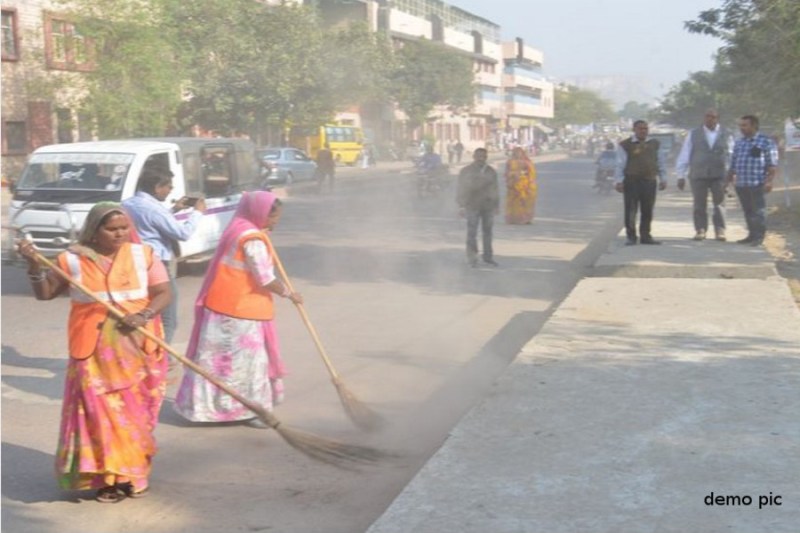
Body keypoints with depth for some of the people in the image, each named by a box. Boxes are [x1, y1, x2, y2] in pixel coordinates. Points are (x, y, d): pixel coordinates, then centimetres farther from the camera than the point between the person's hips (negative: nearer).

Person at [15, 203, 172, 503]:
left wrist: (143, 316, -20)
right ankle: (106, 477, 3)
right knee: (100, 411, -5)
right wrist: (34, 264, -10)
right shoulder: (73, 259, 1)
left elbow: (164, 293, -2)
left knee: (135, 411, 6)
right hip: (94, 350, 0)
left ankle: (132, 473, 20)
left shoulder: (143, 255, 0)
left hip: (137, 347, 1)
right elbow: (44, 293, 7)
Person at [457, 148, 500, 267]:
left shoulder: (491, 171, 10)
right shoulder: (466, 171, 2)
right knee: (472, 232, -6)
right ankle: (472, 258, -1)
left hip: (488, 206, 3)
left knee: (488, 231, 6)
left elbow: (495, 189, 14)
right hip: (472, 206, -3)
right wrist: (462, 205, -3)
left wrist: (497, 205, 13)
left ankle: (488, 256, 14)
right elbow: (461, 190, 2)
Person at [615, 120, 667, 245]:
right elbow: (620, 164, -2)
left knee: (647, 211, 6)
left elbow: (660, 163, 18)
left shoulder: (654, 144, 13)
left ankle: (645, 236, 16)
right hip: (631, 181, -4)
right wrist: (619, 181, -8)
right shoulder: (625, 145, -1)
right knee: (631, 210, -2)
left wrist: (663, 179, 15)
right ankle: (631, 236, 6)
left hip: (649, 181, 4)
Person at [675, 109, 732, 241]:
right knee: (699, 204, 2)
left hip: (719, 175, 0)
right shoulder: (693, 134, 6)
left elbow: (731, 156, 10)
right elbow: (684, 155, 5)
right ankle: (700, 230, 9)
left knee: (719, 204, 1)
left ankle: (720, 231, 6)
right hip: (698, 175, 0)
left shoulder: (726, 135, 8)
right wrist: (681, 175, 1)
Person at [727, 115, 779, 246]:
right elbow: (733, 164, 20)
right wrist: (728, 180, 15)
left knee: (758, 211, -3)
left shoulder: (766, 142, -1)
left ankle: (759, 237, 2)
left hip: (757, 184, -6)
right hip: (741, 184, 6)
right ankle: (752, 235, 16)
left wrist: (769, 181, -14)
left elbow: (772, 165, -6)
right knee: (748, 211, 8)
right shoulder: (739, 143, 16)